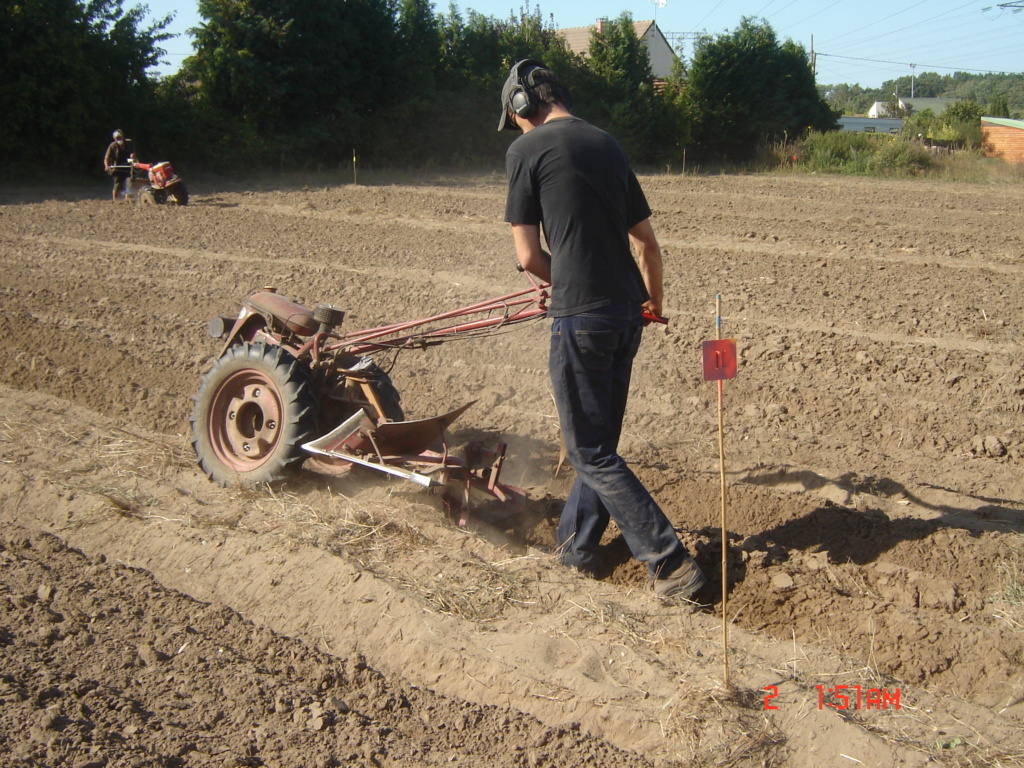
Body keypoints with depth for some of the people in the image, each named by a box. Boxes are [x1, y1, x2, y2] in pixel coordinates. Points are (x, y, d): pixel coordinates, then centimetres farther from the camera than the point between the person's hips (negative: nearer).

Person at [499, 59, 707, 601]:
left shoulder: (527, 149, -5)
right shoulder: (606, 144, 14)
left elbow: (529, 257, -7)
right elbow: (648, 242, 17)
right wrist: (654, 298, 32)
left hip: (580, 316, -7)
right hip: (628, 312, 8)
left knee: (590, 452, 3)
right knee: (600, 436, 19)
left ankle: (671, 564, 4)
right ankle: (576, 545, 33)